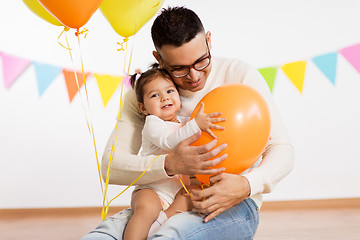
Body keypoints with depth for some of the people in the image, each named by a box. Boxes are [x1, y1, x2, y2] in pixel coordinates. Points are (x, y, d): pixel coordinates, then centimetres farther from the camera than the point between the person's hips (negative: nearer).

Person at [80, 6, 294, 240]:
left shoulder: (240, 75, -4)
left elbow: (282, 149, -6)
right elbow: (111, 166, -8)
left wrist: (247, 185, -28)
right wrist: (170, 164, -28)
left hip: (233, 206, -2)